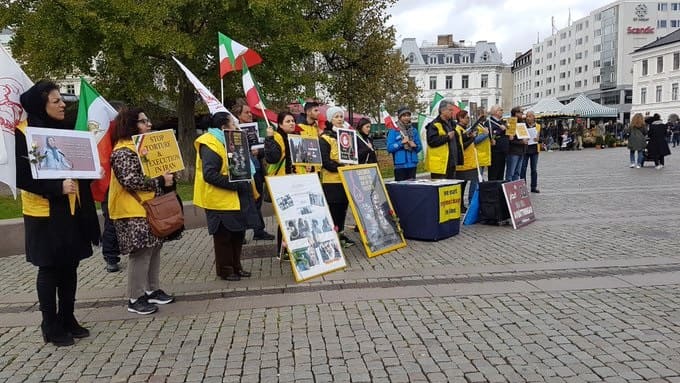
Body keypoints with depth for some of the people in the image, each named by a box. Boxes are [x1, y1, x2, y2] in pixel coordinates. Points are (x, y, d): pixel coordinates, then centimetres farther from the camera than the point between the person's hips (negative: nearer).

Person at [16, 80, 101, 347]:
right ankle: (50, 326, 16)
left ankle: (68, 319, 25)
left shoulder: (64, 131, 12)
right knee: (49, 270, 3)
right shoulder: (23, 134, -11)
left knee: (69, 267, 12)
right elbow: (22, 176, -16)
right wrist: (57, 187, -24)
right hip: (45, 215, -7)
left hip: (70, 212, 7)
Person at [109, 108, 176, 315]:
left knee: (154, 249, 13)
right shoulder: (123, 151, -14)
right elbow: (130, 180, -23)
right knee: (141, 253, -7)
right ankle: (135, 299, 3)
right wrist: (161, 181, -19)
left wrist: (167, 179, 7)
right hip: (135, 212, -10)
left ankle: (152, 290, 24)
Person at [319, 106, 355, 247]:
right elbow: (325, 162, -14)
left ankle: (341, 233, 21)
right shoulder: (325, 138, -6)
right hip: (331, 181, -6)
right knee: (333, 209, -3)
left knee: (343, 208, 11)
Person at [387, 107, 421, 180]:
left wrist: (415, 145, -7)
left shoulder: (414, 130, 12)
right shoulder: (393, 131, -2)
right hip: (400, 165, -4)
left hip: (412, 164, 5)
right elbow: (389, 148, -8)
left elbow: (420, 147, 14)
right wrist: (401, 143, -17)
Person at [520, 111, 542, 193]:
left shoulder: (538, 126, 8)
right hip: (524, 150, -2)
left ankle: (534, 187, 13)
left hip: (534, 150, 2)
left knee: (534, 169, 6)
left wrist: (538, 139, -14)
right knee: (523, 168, -2)